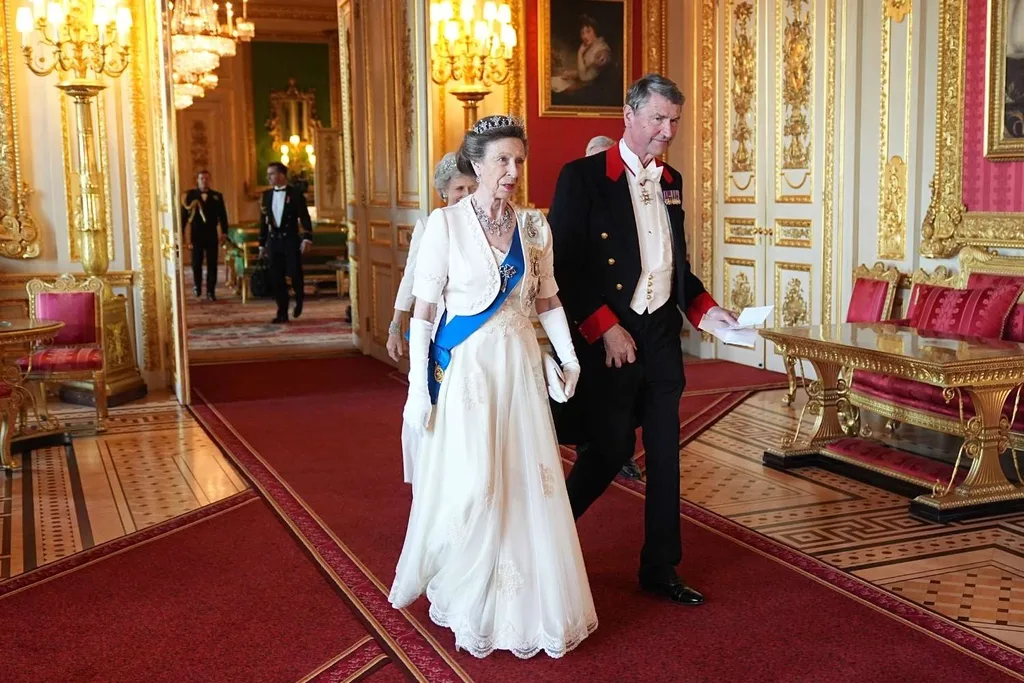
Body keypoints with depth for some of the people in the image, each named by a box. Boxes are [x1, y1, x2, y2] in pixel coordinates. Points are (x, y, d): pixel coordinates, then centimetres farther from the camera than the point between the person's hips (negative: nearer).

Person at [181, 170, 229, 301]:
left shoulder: (217, 196, 5)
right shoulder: (190, 195, 1)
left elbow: (222, 216, 4)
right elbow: (184, 214, -3)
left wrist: (224, 233, -3)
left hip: (212, 234, 1)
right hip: (196, 234, -1)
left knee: (212, 264, 1)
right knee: (196, 263, 7)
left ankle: (211, 291, 7)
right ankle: (197, 286, 29)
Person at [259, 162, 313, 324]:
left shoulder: (295, 193, -3)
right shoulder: (267, 195, 9)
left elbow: (304, 218, -6)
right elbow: (264, 221, 12)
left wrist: (307, 238, -18)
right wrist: (262, 243, 11)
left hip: (291, 239, -4)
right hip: (274, 240, 4)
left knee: (295, 274, -5)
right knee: (276, 278, 2)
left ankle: (299, 301, 25)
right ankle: (282, 313, 10)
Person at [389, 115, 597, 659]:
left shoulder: (533, 225, 6)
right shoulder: (445, 223, -6)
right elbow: (423, 310, -6)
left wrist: (569, 357, 0)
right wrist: (418, 390, -10)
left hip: (520, 368, 4)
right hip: (464, 368, -4)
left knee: (527, 484, 5)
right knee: (470, 488, -5)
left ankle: (526, 603, 23)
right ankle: (465, 601, 20)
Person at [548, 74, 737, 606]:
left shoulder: (670, 180, 12)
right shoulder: (583, 177, -8)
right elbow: (563, 264, -13)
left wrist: (705, 307, 7)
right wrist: (605, 329, -17)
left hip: (661, 337, 6)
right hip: (607, 339, -6)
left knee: (665, 454, 9)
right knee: (610, 450, -1)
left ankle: (660, 568, 23)